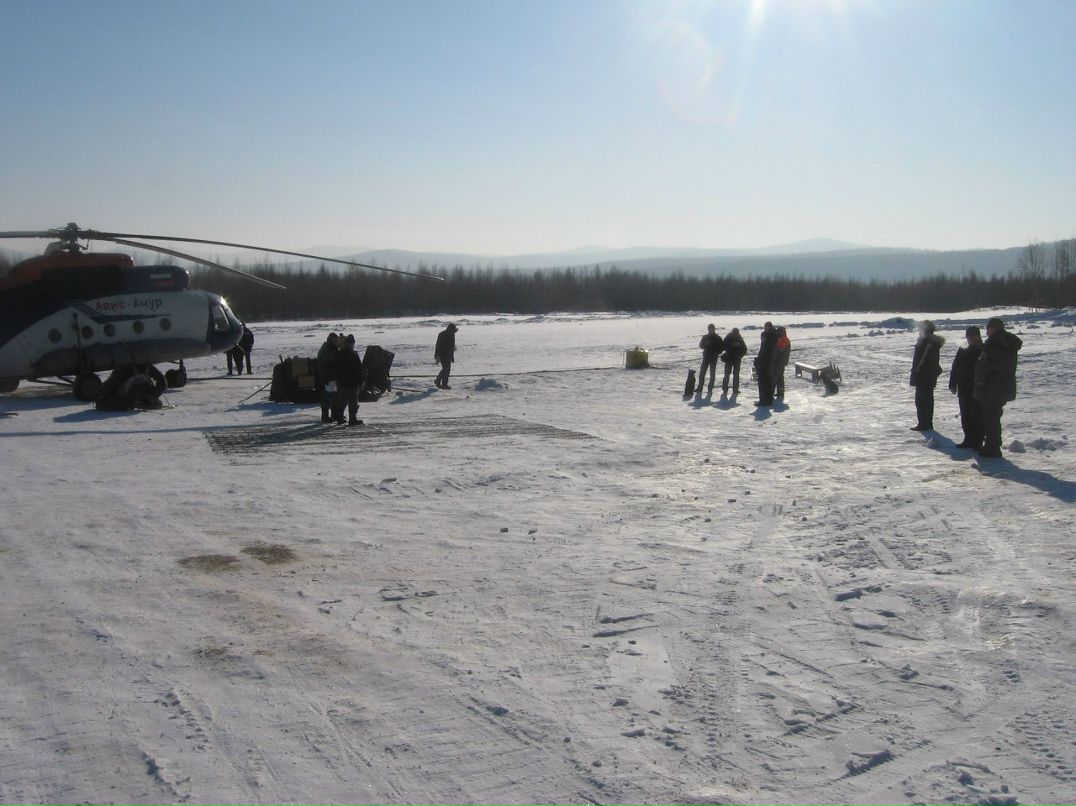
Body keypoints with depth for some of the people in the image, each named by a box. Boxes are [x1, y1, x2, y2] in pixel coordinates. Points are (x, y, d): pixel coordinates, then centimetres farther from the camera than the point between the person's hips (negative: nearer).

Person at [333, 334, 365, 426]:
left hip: (340, 383, 6)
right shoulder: (354, 355, -13)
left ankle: (339, 418, 19)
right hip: (352, 383, -6)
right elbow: (359, 370, -12)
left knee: (341, 401, 15)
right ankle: (352, 419, -2)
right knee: (353, 402, -1)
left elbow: (334, 367, 12)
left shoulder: (338, 354, 5)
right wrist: (361, 381, -4)